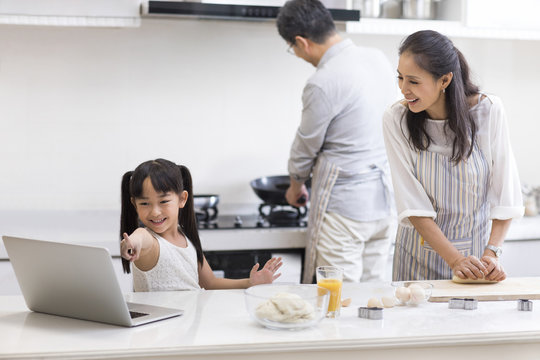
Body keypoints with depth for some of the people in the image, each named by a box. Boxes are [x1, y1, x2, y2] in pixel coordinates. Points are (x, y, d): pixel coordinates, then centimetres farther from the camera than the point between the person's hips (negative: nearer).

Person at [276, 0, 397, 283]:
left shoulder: (322, 84, -18)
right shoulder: (379, 59, 6)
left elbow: (306, 147, -4)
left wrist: (295, 187, 15)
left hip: (343, 206, -8)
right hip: (384, 200, 8)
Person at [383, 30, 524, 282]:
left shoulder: (489, 111, -13)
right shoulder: (396, 119, -13)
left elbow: (506, 195, -9)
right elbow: (412, 206, -15)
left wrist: (492, 253, -20)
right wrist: (455, 260, -22)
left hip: (476, 250, 0)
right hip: (421, 255, 0)